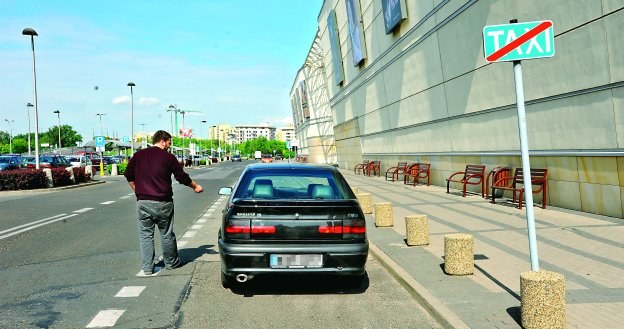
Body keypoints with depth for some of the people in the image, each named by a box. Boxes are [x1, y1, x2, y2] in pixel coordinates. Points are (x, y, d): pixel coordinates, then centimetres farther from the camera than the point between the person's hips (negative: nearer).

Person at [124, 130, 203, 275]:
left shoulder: (138, 155, 7)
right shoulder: (168, 157, -3)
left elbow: (129, 175, 11)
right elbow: (182, 177, 2)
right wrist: (196, 186, 17)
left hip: (143, 202, 3)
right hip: (162, 203, -2)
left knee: (145, 235, 8)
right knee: (167, 234, 12)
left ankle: (147, 267, 9)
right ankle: (171, 262, 26)